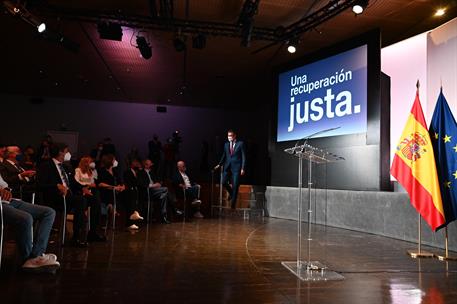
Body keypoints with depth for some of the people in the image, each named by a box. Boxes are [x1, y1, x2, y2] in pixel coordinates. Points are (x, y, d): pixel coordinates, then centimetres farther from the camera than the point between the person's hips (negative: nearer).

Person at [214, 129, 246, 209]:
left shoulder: (240, 144, -2)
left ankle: (233, 204, 9)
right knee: (224, 182, -7)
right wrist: (219, 164, 6)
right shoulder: (226, 144, 11)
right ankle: (231, 193, 25)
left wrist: (242, 168, -9)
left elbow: (243, 156, -3)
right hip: (227, 166, 4)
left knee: (235, 185, -2)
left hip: (236, 167, -4)